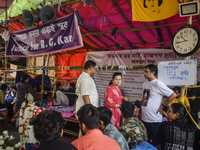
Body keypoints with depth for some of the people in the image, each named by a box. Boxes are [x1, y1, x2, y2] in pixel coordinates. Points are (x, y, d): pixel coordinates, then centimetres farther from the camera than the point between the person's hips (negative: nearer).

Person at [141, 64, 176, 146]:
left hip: (154, 120, -7)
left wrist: (162, 106, -9)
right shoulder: (145, 83, 10)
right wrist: (140, 115, 16)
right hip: (144, 119, 7)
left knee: (154, 143, 4)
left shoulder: (158, 84, -13)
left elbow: (173, 95, -13)